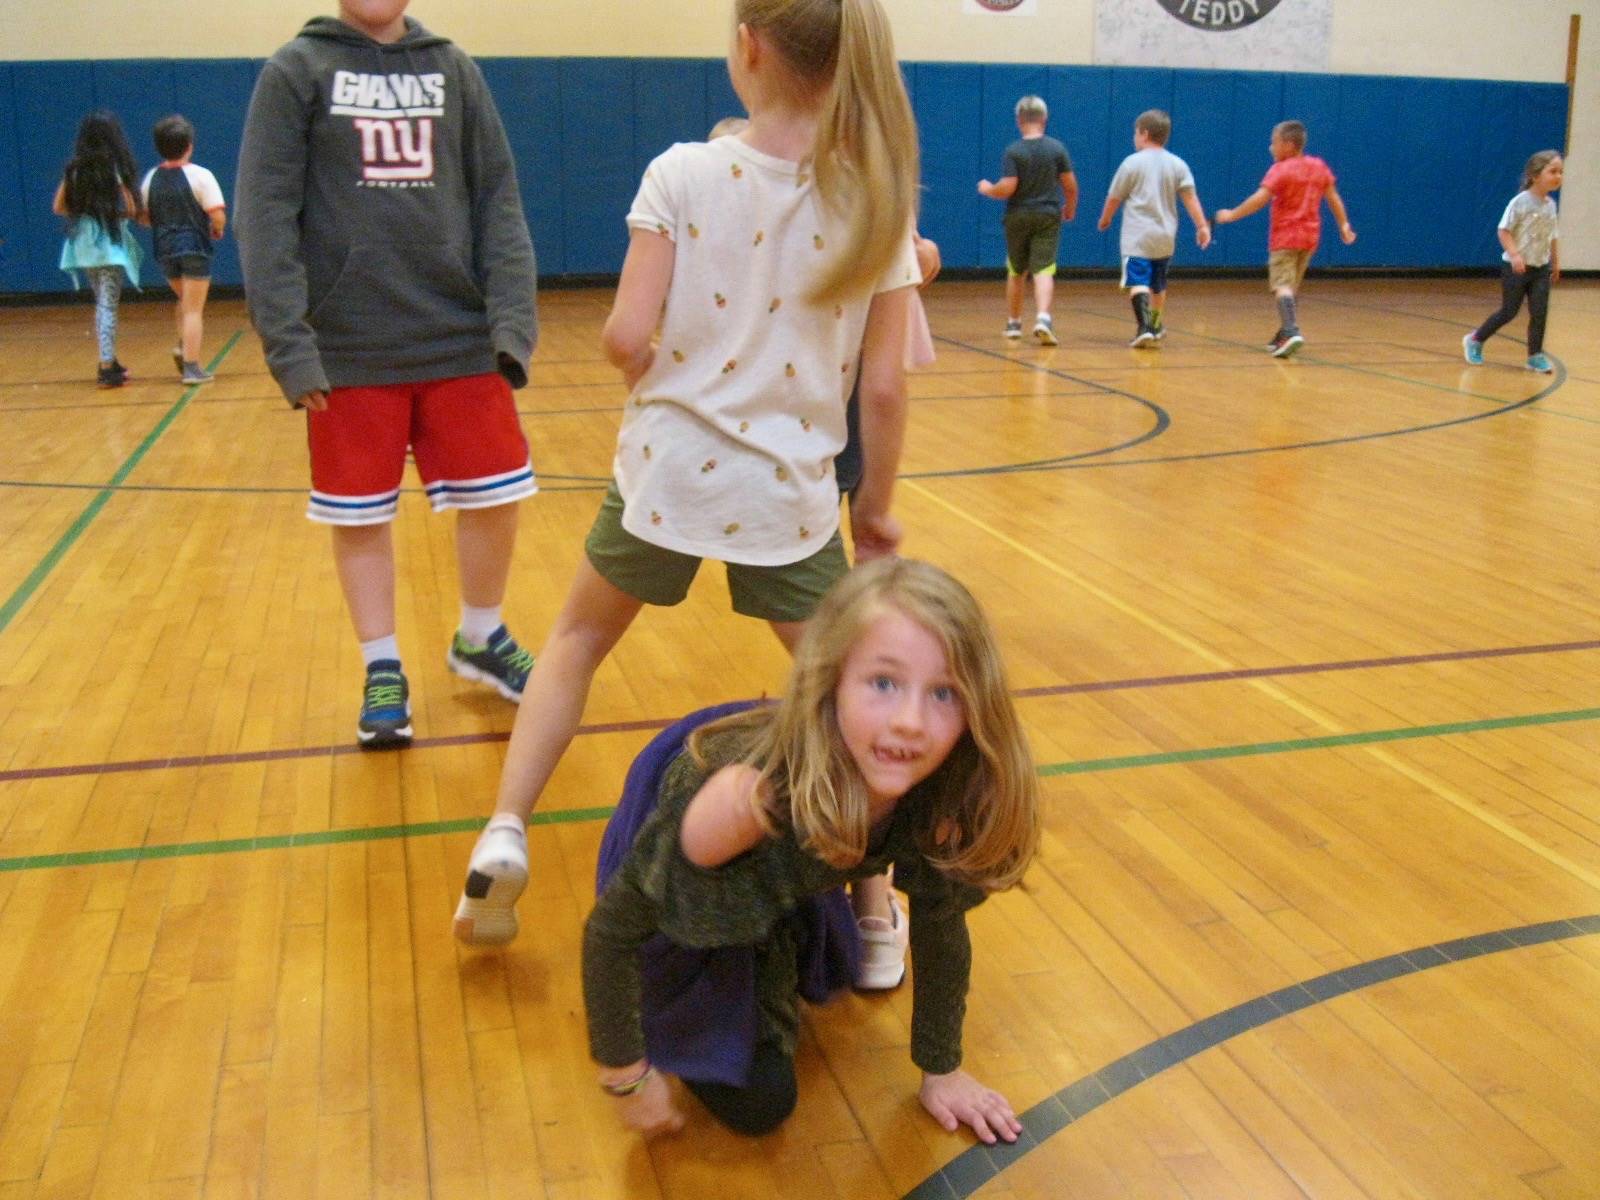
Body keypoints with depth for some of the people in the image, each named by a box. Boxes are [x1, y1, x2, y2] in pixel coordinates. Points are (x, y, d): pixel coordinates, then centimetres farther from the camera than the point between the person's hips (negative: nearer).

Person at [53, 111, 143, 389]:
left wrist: (85, 213, 15)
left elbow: (59, 207, 6)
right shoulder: (115, 168, -9)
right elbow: (130, 210, -12)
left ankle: (109, 361, 25)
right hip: (109, 243, -5)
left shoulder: (75, 168, 5)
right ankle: (107, 368, -9)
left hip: (84, 243, 5)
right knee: (108, 305, -4)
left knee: (102, 303, 18)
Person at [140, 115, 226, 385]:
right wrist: (217, 230, 4)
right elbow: (218, 216, -16)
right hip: (194, 247, -5)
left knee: (186, 302, 26)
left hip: (165, 249, 5)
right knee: (194, 309, 0)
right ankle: (191, 367, -2)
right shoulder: (200, 175, -11)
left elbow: (144, 217, 8)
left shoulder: (151, 178, 4)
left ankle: (183, 346, 13)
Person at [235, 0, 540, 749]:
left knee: (495, 499, 6)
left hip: (462, 340, 2)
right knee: (359, 517, 5)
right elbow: (265, 213, -5)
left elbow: (498, 201, 5)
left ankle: (479, 640, 30)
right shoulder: (297, 70, 1)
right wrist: (289, 343, -13)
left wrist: (512, 318, -6)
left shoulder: (453, 69, 8)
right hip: (350, 349, -2)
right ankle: (382, 671, 23)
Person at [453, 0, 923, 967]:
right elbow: (884, 389, -6)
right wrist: (877, 509, 7)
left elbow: (627, 339, -13)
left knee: (578, 641, 24)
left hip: (667, 468, 0)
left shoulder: (684, 174, -9)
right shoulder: (878, 203, -5)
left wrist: (661, 378, 10)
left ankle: (504, 839, 17)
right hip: (788, 493, 1)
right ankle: (877, 913, 19)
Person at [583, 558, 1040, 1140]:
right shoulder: (752, 795, -45)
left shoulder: (944, 798, -30)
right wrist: (627, 1075, -20)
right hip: (679, 913, -4)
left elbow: (940, 926, -11)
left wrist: (941, 1069, 0)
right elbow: (611, 927, -31)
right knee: (756, 1102, -7)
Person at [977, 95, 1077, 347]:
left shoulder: (1013, 151, -9)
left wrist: (987, 189, 4)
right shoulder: (1057, 148, -1)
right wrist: (1070, 208, 19)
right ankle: (1043, 317, -27)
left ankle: (1013, 323, 26)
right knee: (1044, 271, -5)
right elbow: (1071, 185, 1)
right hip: (1048, 216, 1)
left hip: (1018, 217, 0)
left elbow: (1007, 188, -16)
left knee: (1016, 272, 15)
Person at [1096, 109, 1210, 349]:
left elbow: (1114, 198, 3)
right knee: (1158, 285, 21)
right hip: (1165, 237, 5)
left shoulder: (1132, 162, -3)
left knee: (1138, 282, -13)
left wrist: (1105, 219, 20)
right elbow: (1190, 196, -2)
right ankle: (1156, 326, 36)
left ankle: (1144, 326, -31)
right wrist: (1202, 225, -3)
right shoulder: (1177, 164, 7)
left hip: (1137, 237, -5)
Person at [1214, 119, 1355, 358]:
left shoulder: (1281, 170, -12)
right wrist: (1344, 225, 21)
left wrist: (1232, 215, -13)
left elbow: (1260, 199, -20)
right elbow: (1333, 197, 13)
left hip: (1284, 237, -7)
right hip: (1309, 237, 7)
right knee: (1290, 286, 18)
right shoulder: (1319, 166, 8)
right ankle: (1284, 334, 23)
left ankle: (1291, 332, -33)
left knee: (1282, 285, -13)